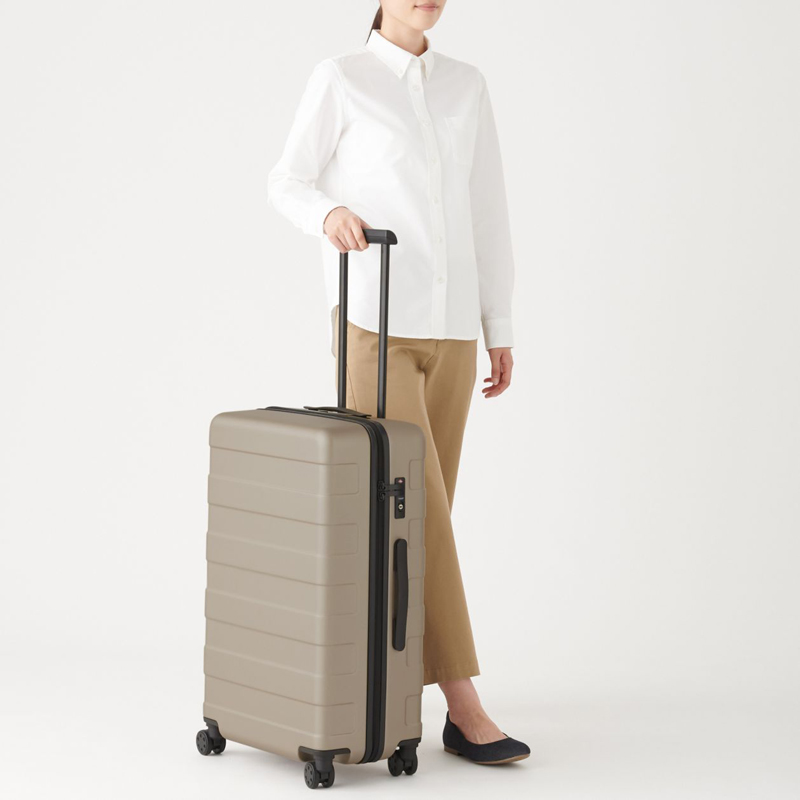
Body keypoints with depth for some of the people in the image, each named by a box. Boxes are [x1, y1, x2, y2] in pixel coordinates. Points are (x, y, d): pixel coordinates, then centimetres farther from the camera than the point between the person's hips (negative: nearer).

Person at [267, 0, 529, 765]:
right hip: (374, 322, -5)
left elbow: (488, 213, 12)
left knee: (421, 504, 8)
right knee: (415, 508, -12)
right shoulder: (339, 78, -2)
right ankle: (462, 706, -12)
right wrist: (330, 214, -24)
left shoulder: (466, 86, 12)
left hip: (449, 326, 6)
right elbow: (288, 183, 1)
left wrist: (500, 331, 11)